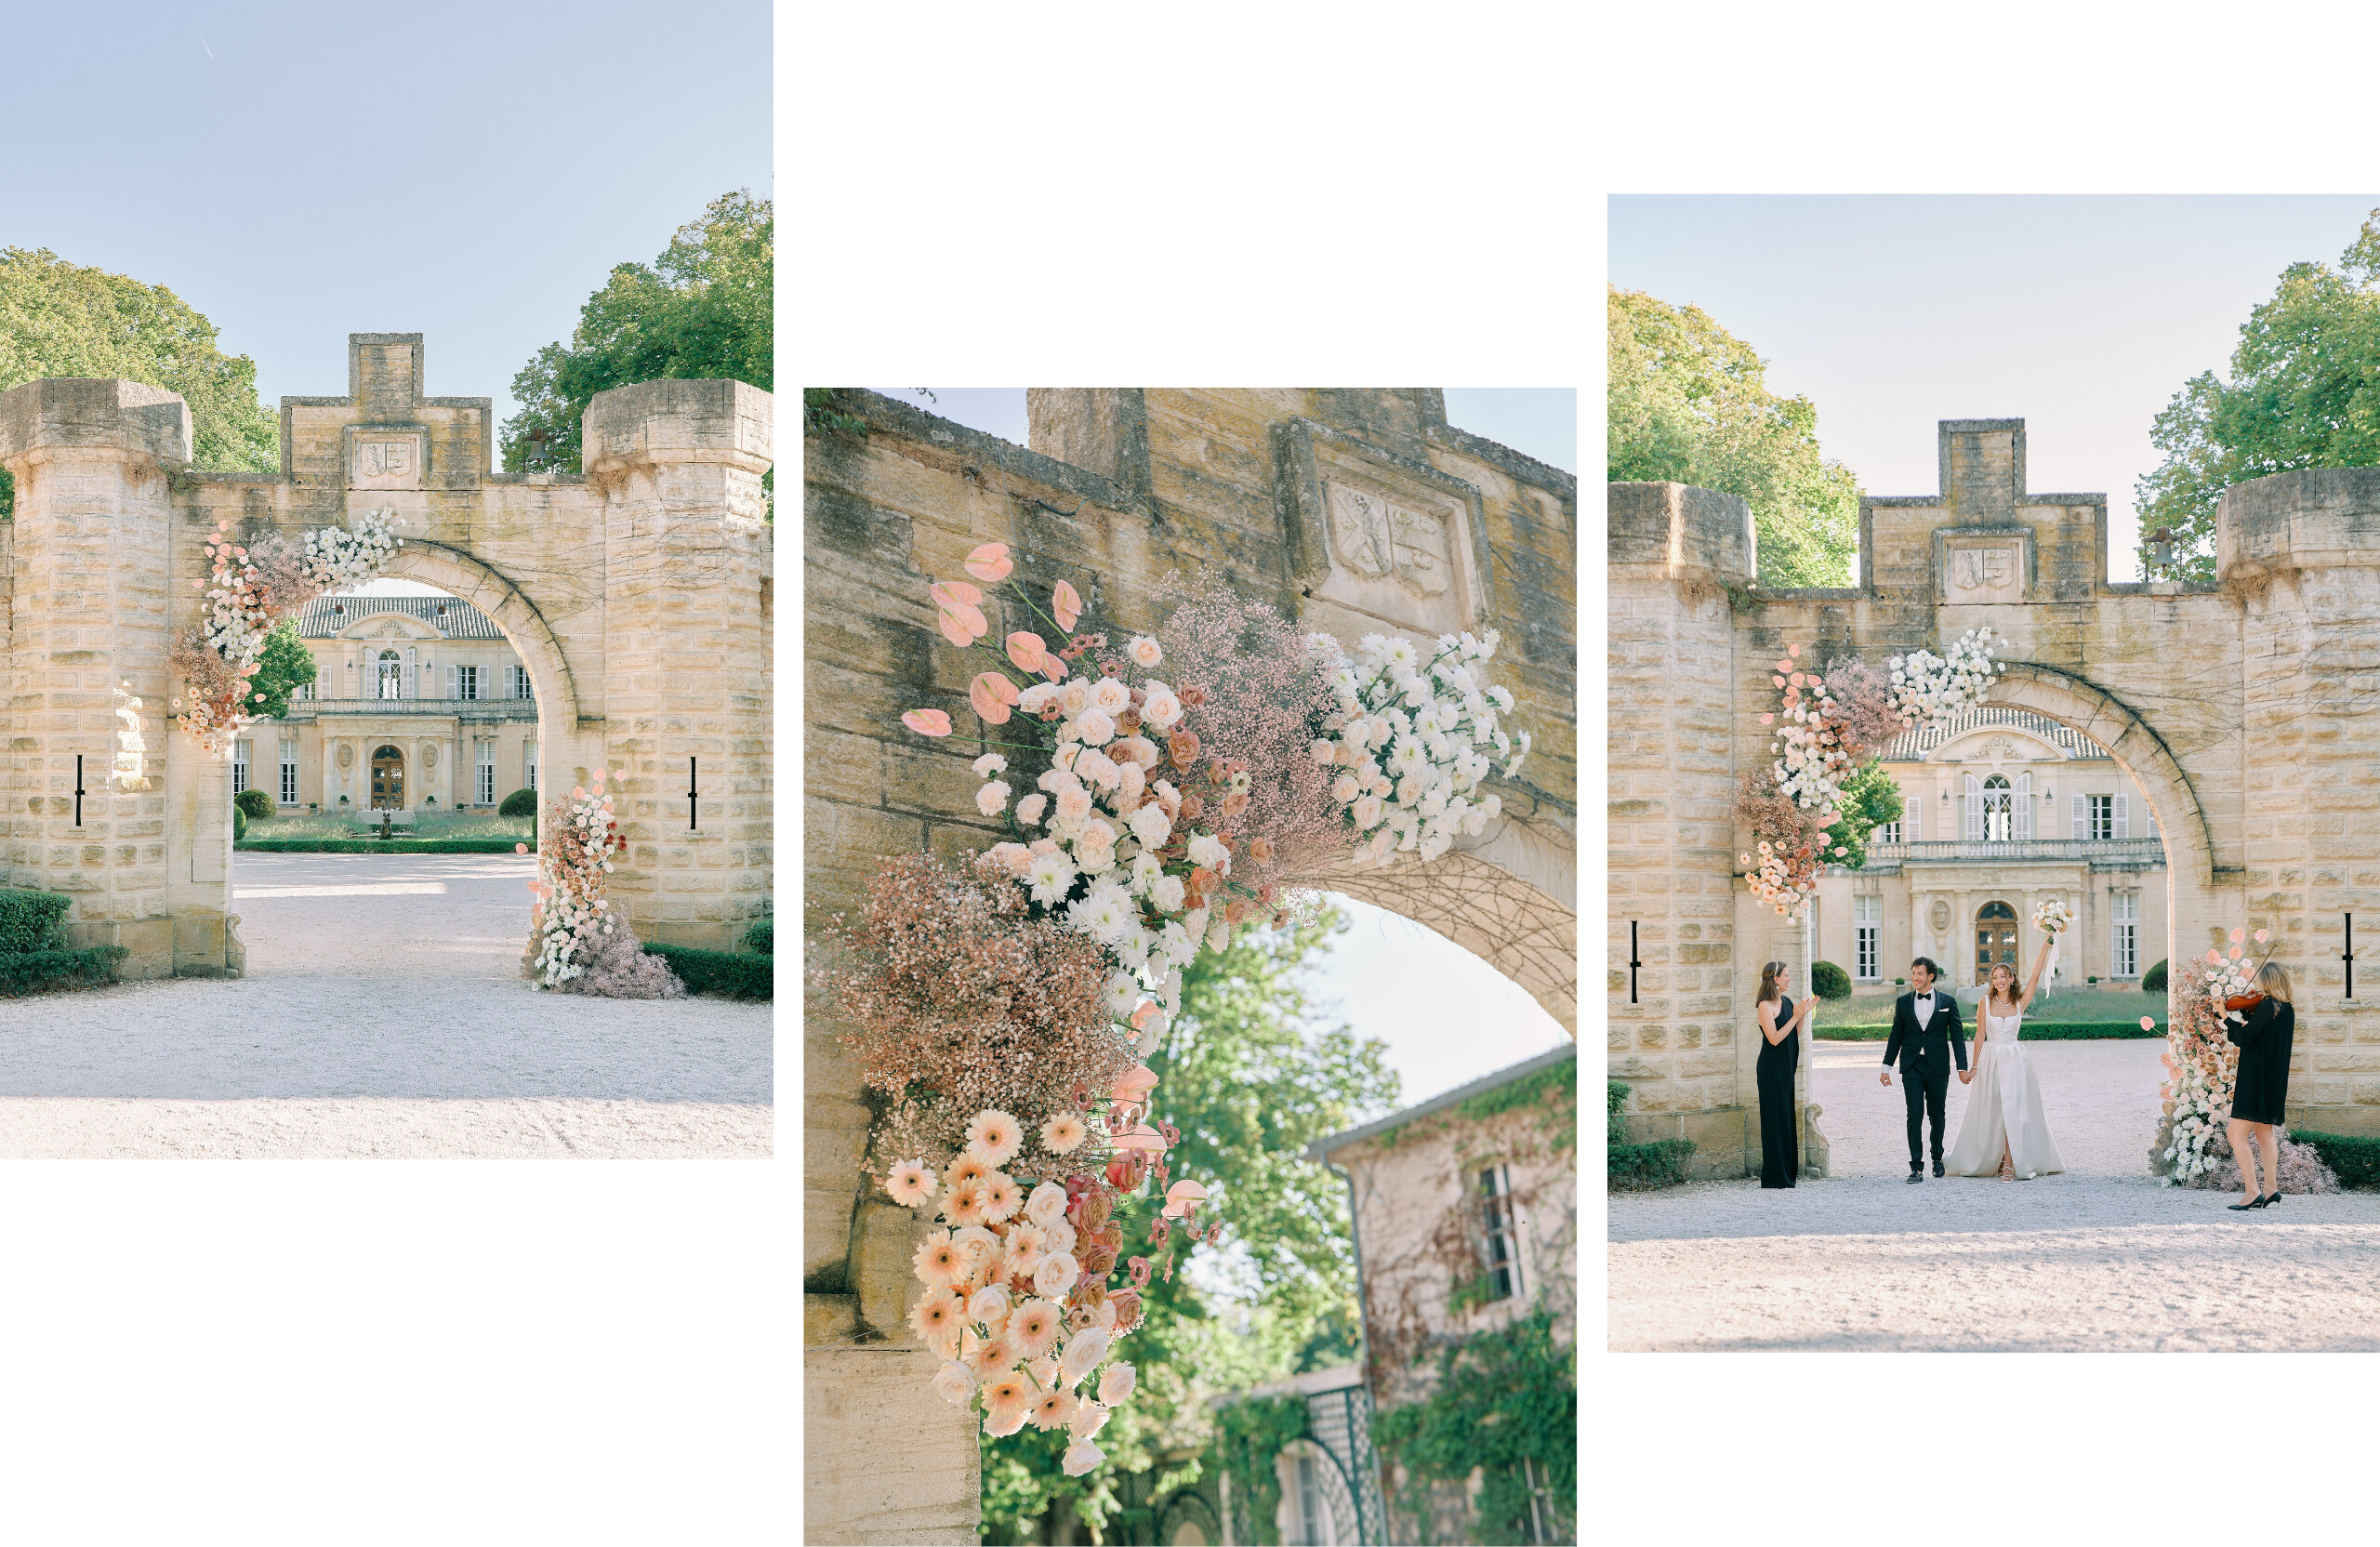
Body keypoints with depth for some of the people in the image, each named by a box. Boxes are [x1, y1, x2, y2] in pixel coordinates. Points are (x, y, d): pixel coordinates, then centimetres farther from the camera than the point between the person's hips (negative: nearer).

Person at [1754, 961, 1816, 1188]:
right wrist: (1795, 1016, -18)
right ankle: (1773, 1176, -2)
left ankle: (1787, 1173, 18)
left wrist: (1804, 1013, 4)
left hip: (1786, 1067, 9)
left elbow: (1795, 1035, 13)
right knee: (1775, 1118, -6)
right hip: (1771, 1068, -9)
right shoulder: (1765, 1006, -13)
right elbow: (1774, 1038, -20)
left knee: (1786, 1117, 11)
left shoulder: (1786, 1002, 12)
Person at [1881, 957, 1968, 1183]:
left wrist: (1963, 1068, -2)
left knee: (1937, 1115, 10)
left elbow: (1957, 1036, 4)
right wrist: (1887, 1067, 7)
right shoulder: (1903, 1002, 7)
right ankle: (1916, 1166, -9)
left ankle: (1937, 1157, 31)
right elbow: (1896, 1036, 10)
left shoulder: (1947, 1002, 3)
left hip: (1937, 1067, 0)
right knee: (1915, 1115, -8)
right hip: (1911, 1067, 0)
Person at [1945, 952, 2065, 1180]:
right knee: (1991, 1114, 5)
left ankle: (2009, 1165, -14)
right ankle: (1995, 1160, 21)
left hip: (2014, 1059, -1)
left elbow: (2036, 975, -4)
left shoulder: (2020, 1002, 3)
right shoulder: (1986, 1001, 2)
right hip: (1991, 1059, 1)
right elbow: (1980, 1035, 3)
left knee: (2012, 1110, -11)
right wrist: (1975, 1066, 1)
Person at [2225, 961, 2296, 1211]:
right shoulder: (2288, 1009, 10)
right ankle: (2272, 1189, 16)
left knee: (2238, 1135, -7)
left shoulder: (2267, 1005, -17)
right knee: (2265, 1134, 19)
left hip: (2256, 1078, -9)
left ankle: (2252, 1191, -13)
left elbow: (2243, 1038, -19)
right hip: (2276, 1080, 9)